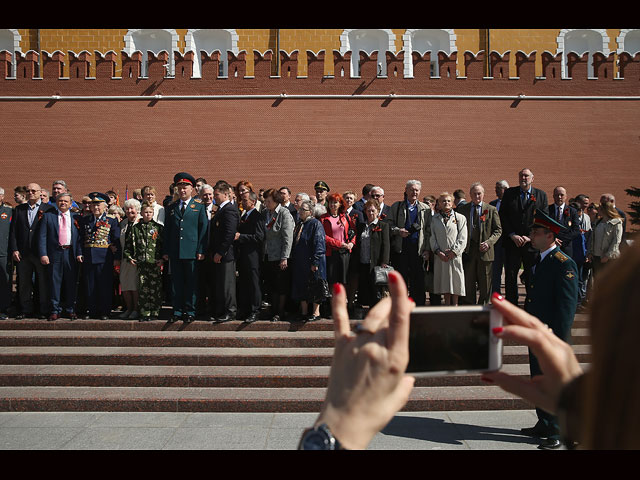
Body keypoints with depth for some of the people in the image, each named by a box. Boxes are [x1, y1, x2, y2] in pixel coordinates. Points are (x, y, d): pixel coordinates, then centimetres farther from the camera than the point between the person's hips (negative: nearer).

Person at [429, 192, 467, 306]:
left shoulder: (460, 218, 5)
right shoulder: (435, 218, 12)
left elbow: (462, 239, -2)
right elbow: (432, 238, 7)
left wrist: (453, 252, -11)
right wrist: (438, 251, -7)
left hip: (455, 256, -2)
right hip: (440, 257, 2)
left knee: (455, 283, -1)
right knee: (444, 284, 5)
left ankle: (455, 305, 7)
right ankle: (447, 305, 13)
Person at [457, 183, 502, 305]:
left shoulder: (492, 210, 7)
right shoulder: (461, 209, 8)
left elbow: (498, 230, 5)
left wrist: (488, 242, -12)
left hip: (485, 250, 0)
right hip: (467, 250, 0)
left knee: (485, 284, 5)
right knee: (468, 284, 3)